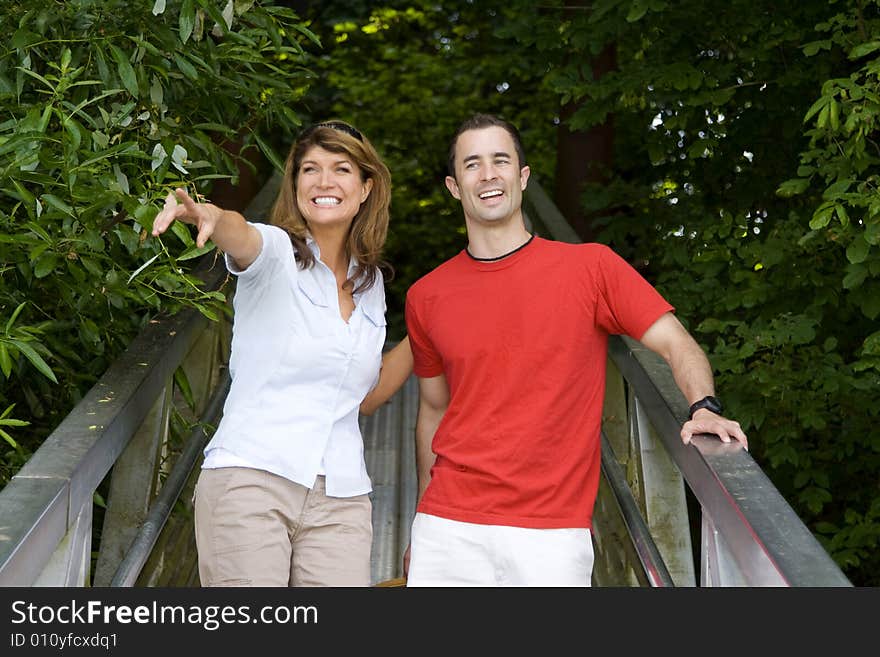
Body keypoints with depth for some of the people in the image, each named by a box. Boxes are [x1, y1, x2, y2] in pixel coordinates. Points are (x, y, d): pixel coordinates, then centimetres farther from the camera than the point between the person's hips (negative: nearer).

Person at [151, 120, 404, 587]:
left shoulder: (371, 283, 16)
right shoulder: (275, 253, 2)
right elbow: (241, 235, -24)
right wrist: (210, 215, -46)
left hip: (341, 500, 5)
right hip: (251, 479, -4)